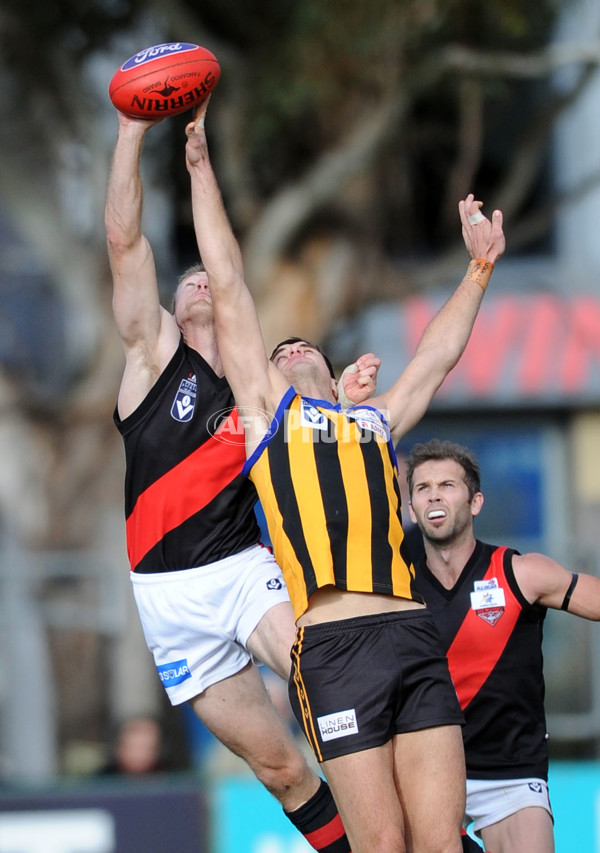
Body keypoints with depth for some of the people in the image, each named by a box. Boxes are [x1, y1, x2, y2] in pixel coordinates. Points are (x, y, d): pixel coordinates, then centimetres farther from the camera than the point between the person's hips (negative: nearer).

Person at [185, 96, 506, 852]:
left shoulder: (376, 423, 27)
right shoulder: (268, 413, 18)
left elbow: (440, 352, 39)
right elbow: (228, 287, 20)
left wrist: (480, 267, 41)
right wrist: (201, 170, 22)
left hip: (415, 638, 4)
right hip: (335, 647, -4)